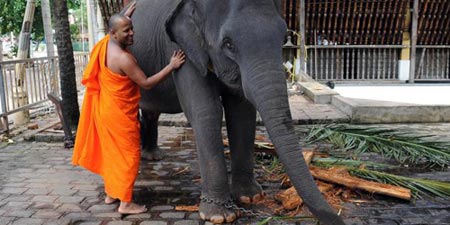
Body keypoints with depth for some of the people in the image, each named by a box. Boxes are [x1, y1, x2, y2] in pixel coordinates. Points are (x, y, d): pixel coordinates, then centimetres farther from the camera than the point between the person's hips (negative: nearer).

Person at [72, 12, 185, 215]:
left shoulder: (105, 44, 1)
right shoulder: (123, 58, -26)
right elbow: (146, 83, -22)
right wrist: (171, 66, -20)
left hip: (105, 109, 9)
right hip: (119, 113, -9)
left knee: (112, 152, 19)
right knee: (128, 155, 1)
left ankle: (111, 193, 32)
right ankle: (125, 203, 8)